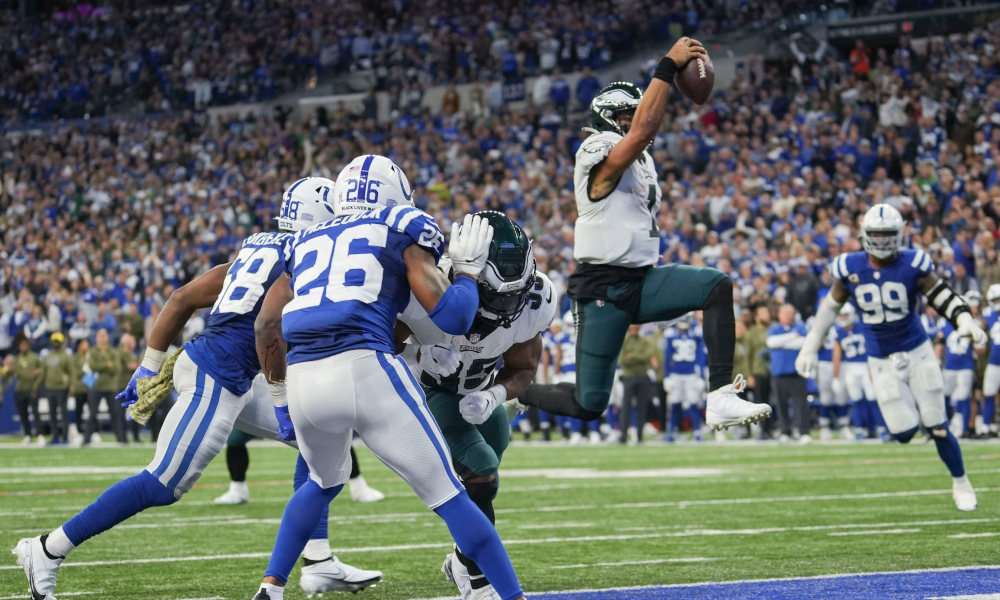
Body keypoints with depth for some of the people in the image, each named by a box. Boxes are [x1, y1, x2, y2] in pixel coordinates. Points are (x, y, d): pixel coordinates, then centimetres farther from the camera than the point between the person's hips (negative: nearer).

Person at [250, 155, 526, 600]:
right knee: (447, 495, 4)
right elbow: (451, 317, 4)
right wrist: (467, 269, 22)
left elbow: (267, 325, 24)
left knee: (325, 481, 34)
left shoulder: (306, 241, 28)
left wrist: (280, 398, 32)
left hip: (303, 380, 5)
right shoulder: (402, 228, 13)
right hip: (364, 369, -5)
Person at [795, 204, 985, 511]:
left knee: (937, 426, -1)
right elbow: (831, 307, 9)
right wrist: (810, 347, 11)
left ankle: (961, 482, 21)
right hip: (883, 363, 1)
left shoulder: (913, 265, -10)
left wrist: (966, 321, -25)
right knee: (904, 432, -7)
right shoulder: (850, 269, -5)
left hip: (918, 353, -1)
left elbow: (944, 298, -6)